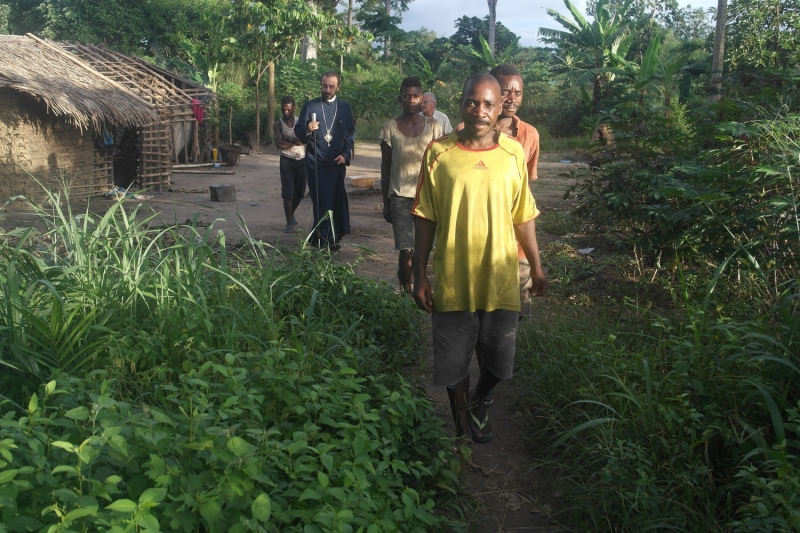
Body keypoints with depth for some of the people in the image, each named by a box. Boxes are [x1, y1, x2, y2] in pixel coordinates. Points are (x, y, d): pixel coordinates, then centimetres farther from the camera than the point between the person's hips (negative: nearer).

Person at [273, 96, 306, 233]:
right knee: (287, 193, -9)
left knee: (299, 192, 12)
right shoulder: (278, 124, -3)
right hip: (287, 161, -3)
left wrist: (289, 139, -17)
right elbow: (279, 144, -17)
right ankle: (289, 223, -5)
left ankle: (291, 215, 36)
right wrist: (296, 141, -10)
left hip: (302, 160, 3)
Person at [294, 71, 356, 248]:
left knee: (336, 200, 4)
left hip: (337, 162, 2)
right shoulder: (310, 106, 4)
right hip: (316, 162, -2)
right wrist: (307, 129, -18)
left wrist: (346, 154, -4)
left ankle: (323, 237, 16)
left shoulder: (345, 107, 9)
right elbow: (298, 131, 5)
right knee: (321, 201, -5)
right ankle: (326, 238, -2)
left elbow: (350, 134, 10)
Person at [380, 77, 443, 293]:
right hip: (400, 196, -1)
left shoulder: (433, 126, 3)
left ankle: (404, 275, 33)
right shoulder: (390, 127, 0)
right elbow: (385, 168, 4)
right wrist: (385, 203, 4)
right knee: (406, 249, -6)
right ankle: (407, 290, 11)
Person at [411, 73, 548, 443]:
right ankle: (462, 424, 36)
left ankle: (478, 400, 44)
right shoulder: (439, 152, -6)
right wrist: (420, 275, -3)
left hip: (500, 278, 1)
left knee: (498, 360, 11)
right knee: (453, 360, 11)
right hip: (453, 279, -1)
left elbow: (524, 216, 7)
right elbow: (425, 219, -2)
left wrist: (536, 267, 10)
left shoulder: (513, 153, -1)